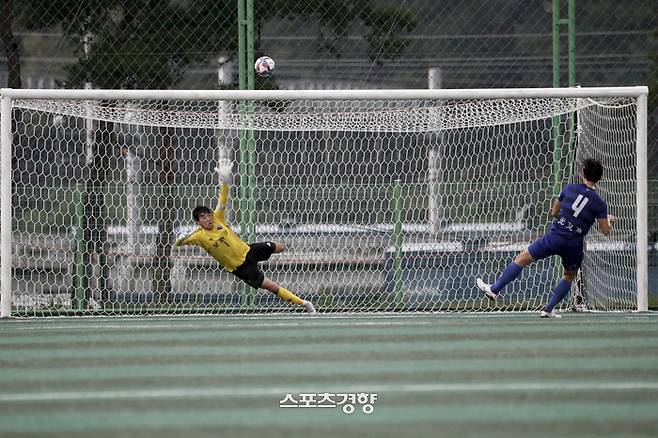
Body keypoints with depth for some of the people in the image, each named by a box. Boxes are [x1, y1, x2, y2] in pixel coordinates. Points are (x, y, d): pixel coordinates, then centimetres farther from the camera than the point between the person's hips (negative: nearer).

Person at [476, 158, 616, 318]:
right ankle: (548, 309, 21)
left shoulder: (569, 188, 1)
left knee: (522, 258, 10)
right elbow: (606, 231, 4)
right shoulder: (599, 204, -3)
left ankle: (494, 289, 12)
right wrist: (609, 220, 25)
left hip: (555, 236, -1)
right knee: (570, 275, 26)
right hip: (574, 245, 1)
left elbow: (554, 212, 13)